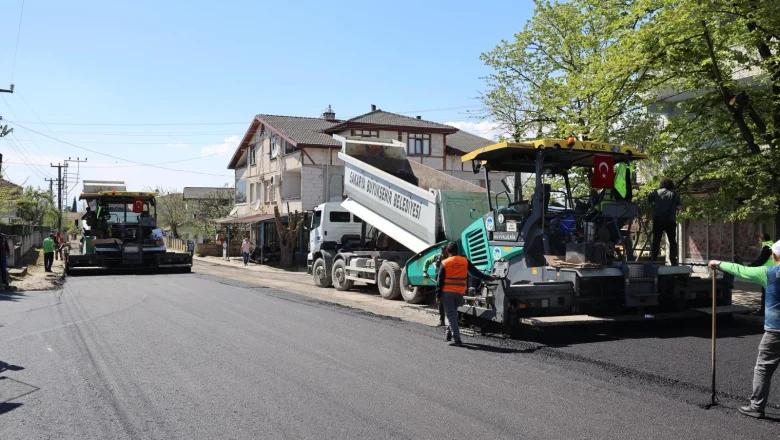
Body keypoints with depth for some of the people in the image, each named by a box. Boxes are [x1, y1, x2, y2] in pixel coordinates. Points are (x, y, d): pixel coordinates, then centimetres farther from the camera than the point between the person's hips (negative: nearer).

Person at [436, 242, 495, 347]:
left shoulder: (445, 263, -5)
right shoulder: (465, 261, 1)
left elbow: (439, 281, -4)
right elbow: (476, 272, 8)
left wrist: (438, 295, 2)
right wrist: (489, 277, 20)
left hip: (447, 292, -3)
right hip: (460, 293, 4)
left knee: (450, 315, -1)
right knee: (452, 313, 21)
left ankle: (456, 339, -10)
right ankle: (450, 336, 27)